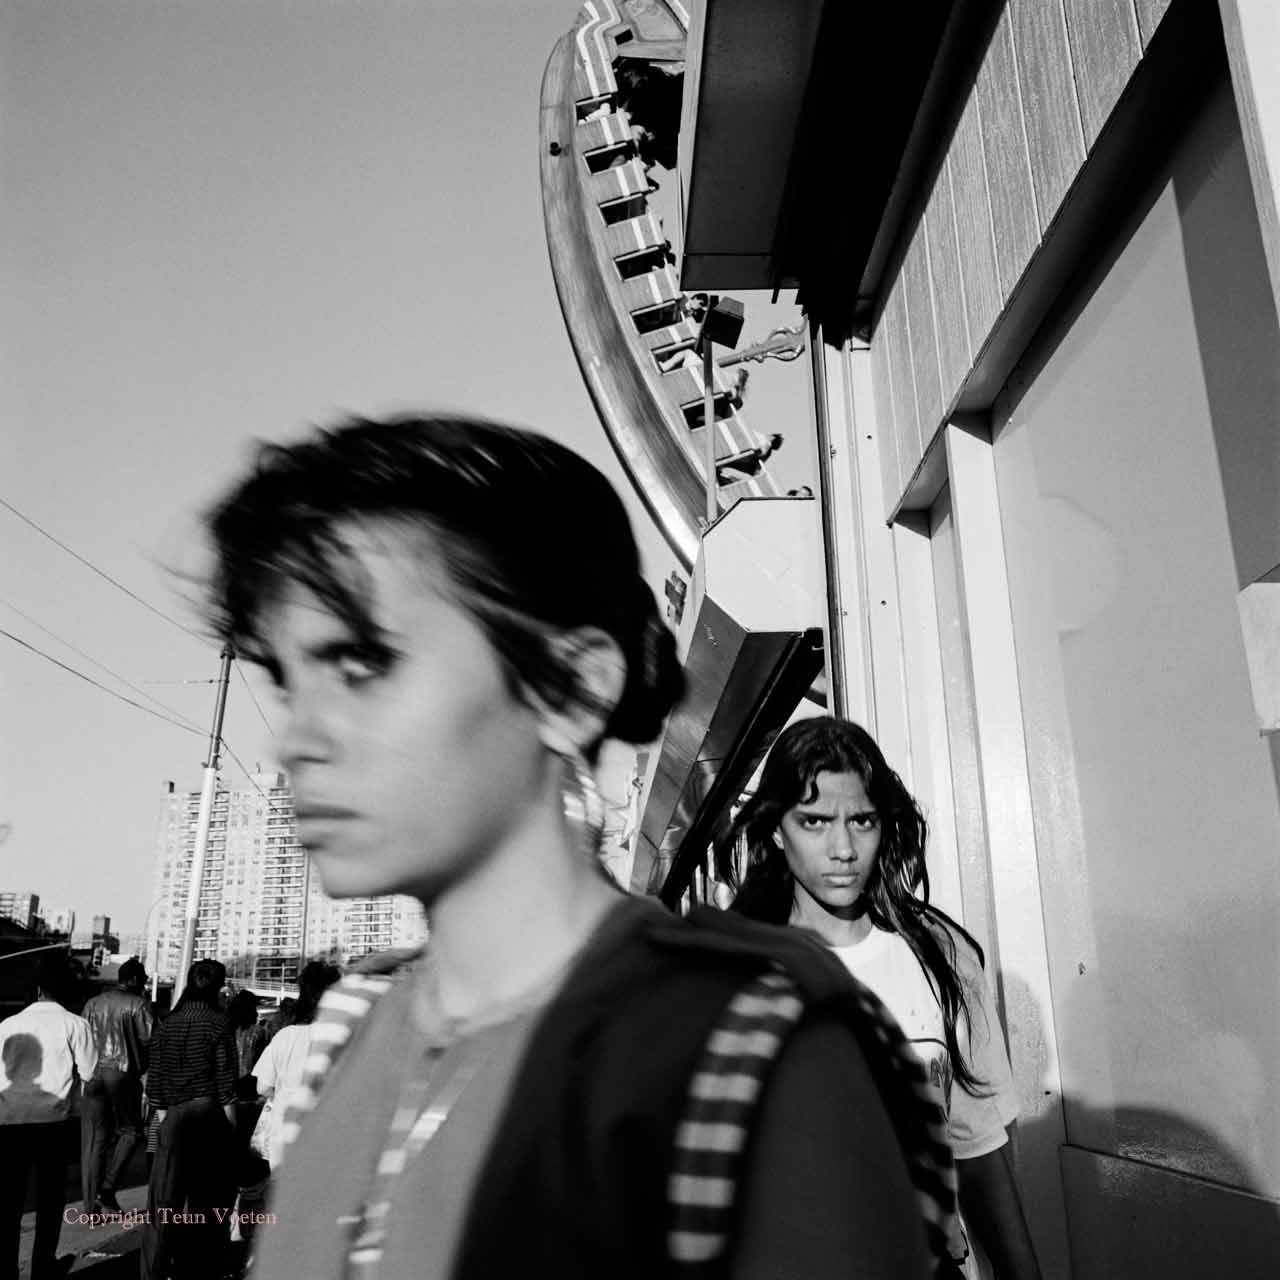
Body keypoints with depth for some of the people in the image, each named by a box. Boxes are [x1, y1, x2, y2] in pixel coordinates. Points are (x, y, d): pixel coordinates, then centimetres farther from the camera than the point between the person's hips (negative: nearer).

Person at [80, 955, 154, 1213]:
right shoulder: (138, 1004, -5)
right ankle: (107, 1188, -4)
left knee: (95, 1138, 9)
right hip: (122, 1073, -5)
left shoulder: (93, 1004, 12)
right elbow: (149, 1040, -9)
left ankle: (92, 1205, 11)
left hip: (92, 1073, 5)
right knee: (130, 1131, 11)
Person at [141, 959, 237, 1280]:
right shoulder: (218, 1024, -8)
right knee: (209, 1204, 11)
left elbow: (154, 1085, 6)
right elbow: (226, 1086, -8)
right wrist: (232, 1130, 0)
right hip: (212, 1117, -2)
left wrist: (165, 1122, 14)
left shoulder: (165, 1026, 4)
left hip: (175, 1118, 2)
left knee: (164, 1203, 7)